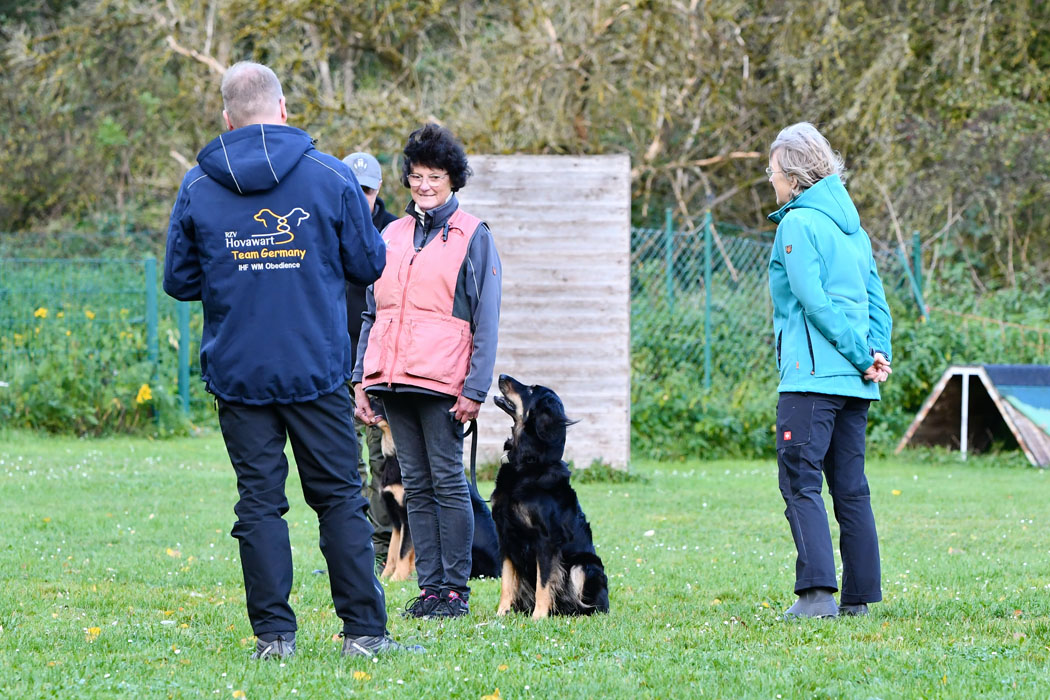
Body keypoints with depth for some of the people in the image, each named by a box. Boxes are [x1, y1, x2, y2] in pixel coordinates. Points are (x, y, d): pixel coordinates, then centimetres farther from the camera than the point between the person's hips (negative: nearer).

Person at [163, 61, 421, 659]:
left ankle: (273, 633, 1)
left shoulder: (198, 188, 1)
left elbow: (179, 281, 8)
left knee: (260, 502, 5)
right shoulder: (331, 177, -4)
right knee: (340, 497, 6)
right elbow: (369, 264, 3)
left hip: (237, 369, 1)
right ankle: (364, 628, 4)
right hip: (317, 366, -1)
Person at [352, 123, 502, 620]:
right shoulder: (392, 236, 16)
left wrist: (475, 389, -10)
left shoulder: (472, 236, 0)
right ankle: (429, 586, 9)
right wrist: (361, 382, 11)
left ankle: (455, 588, 0)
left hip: (442, 384, -5)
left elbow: (486, 321, -3)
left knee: (448, 483, -4)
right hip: (393, 382, 5)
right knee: (416, 486, 6)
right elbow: (372, 313, 19)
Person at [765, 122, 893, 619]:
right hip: (853, 384, 8)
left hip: (811, 375, -8)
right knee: (850, 487, 10)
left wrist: (864, 357, -12)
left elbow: (814, 301, -15)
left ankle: (818, 591, -20)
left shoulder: (798, 224, -8)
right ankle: (860, 595, 10)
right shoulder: (851, 224, 17)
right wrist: (876, 353, 2)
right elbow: (875, 299, 14)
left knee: (800, 481, -9)